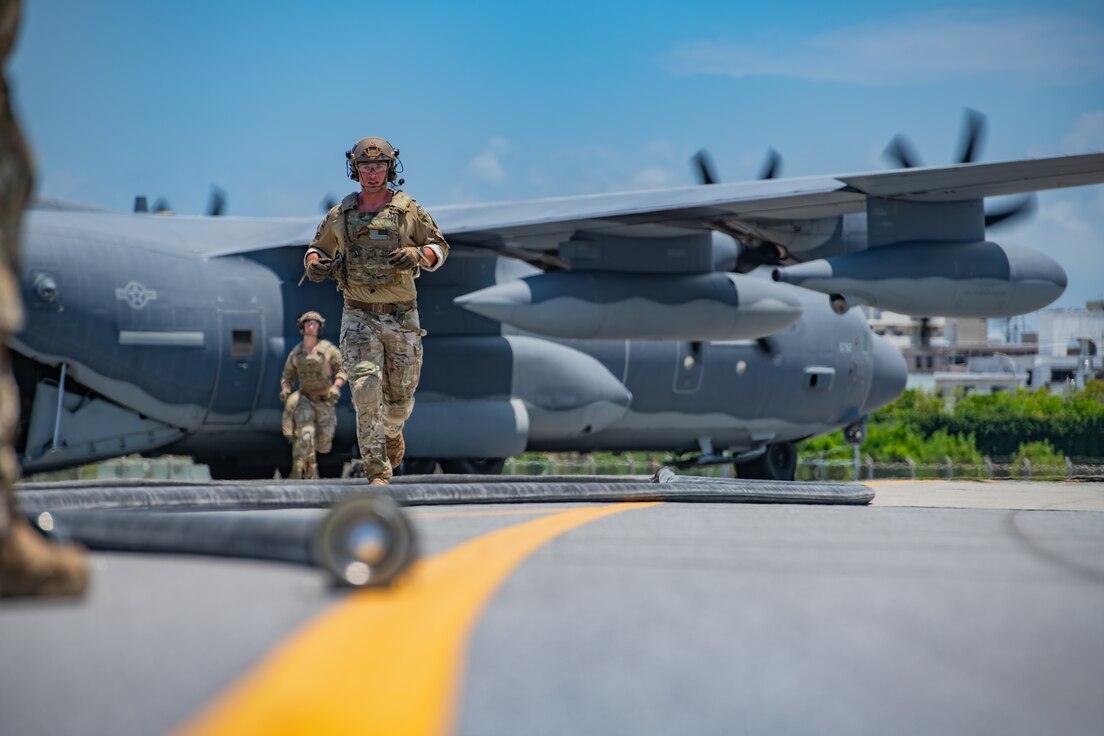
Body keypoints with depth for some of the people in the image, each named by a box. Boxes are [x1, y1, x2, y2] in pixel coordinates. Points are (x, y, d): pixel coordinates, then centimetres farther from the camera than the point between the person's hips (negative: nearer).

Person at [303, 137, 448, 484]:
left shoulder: (410, 211, -1)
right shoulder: (339, 216, 3)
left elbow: (439, 247, 6)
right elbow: (317, 249, 16)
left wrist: (417, 255, -16)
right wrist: (314, 264, -8)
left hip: (402, 317, 1)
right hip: (359, 317, -1)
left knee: (401, 395, 11)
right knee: (366, 392, -16)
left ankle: (392, 431, 48)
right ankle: (377, 474, -12)